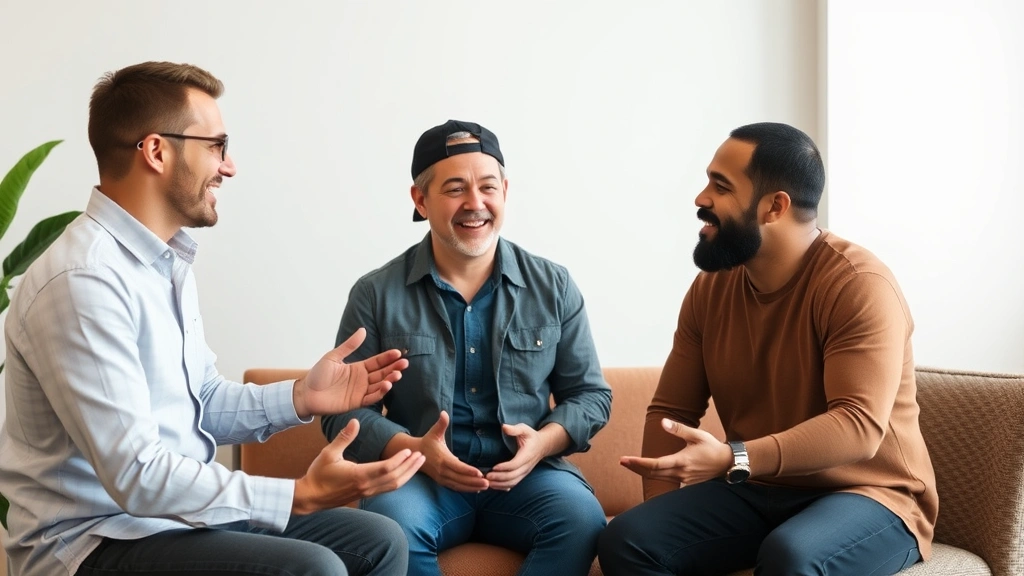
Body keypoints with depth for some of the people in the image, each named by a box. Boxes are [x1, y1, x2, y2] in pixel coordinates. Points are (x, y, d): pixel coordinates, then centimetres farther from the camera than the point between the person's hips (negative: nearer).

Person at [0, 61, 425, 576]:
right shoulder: (83, 281, -23)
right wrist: (299, 496, -28)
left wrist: (298, 398, -4)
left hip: (175, 509, 9)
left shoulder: (166, 260, 9)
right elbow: (135, 477, -26)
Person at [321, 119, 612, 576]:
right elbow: (344, 412, 1)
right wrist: (414, 451, -18)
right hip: (421, 478, -1)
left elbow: (590, 393, 10)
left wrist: (544, 442, -11)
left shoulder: (553, 286, 6)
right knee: (390, 525, -34)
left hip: (526, 475, 1)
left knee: (581, 518, -30)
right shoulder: (376, 295, 1)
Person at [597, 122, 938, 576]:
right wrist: (661, 519, -10)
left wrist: (731, 460, -37)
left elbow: (859, 426, -27)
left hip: (865, 496, -5)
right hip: (756, 491, 6)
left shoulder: (859, 286, -18)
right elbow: (672, 410, 5)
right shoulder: (710, 287, 2)